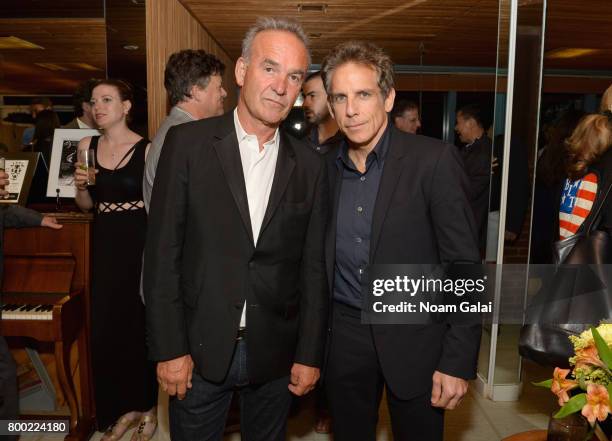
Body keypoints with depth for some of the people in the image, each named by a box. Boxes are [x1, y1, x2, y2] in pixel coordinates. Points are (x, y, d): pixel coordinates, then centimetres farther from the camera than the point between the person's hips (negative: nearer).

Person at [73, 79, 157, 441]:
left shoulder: (148, 149, -9)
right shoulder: (87, 146, 7)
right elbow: (87, 206, 13)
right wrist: (80, 186, -7)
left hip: (142, 246, -5)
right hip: (106, 248, 5)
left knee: (143, 326, 6)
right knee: (107, 328, 9)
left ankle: (148, 407, 28)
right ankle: (125, 408, 30)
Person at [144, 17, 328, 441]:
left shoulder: (310, 165, 0)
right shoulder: (187, 142, -6)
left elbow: (313, 268, 2)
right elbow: (163, 253, -7)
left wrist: (310, 355, 2)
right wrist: (169, 349, -8)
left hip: (276, 354, 2)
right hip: (199, 349, -1)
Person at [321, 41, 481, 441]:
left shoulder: (435, 160, -12)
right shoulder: (326, 167, 2)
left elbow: (465, 266, -11)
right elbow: (321, 258, 9)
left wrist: (458, 361, -13)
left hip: (414, 339, -3)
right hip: (343, 337, 4)